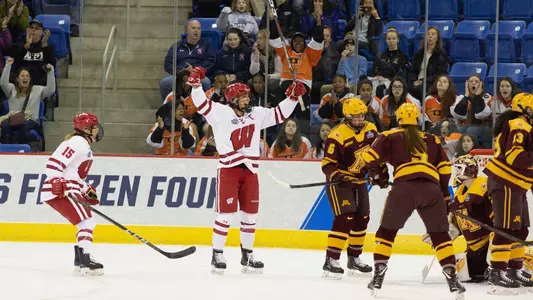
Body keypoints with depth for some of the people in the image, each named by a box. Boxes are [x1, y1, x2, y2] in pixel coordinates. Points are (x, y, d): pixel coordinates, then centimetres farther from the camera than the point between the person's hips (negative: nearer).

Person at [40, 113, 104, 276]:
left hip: (70, 191, 11)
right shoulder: (78, 142, -13)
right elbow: (53, 164, -22)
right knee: (87, 221, -16)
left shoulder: (85, 146, 22)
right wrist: (61, 186, -29)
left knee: (88, 222, 17)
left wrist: (87, 190, 21)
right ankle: (85, 260, -23)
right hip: (59, 192, -11)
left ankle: (80, 259, 22)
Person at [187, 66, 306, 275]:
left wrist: (293, 97, 10)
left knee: (250, 214, 9)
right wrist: (196, 83, -27)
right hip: (228, 169, -5)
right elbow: (201, 103, -13)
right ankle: (217, 255, -2)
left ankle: (247, 256, 20)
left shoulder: (257, 114, 12)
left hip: (249, 170, 5)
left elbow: (279, 114, 19)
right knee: (226, 212, -9)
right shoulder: (221, 112, -3)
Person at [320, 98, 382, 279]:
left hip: (359, 181, 8)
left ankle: (354, 259, 29)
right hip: (339, 181, -8)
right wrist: (335, 175, -37)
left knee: (361, 220, 12)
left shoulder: (370, 130, 0)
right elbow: (327, 163, -20)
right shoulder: (337, 135, -22)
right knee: (345, 218, -19)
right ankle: (331, 262, -19)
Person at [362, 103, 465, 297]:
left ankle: (378, 277, 7)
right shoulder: (431, 139, 28)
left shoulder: (390, 137, 20)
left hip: (404, 186, -2)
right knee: (440, 235, 14)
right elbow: (445, 168, 22)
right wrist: (444, 195, 30)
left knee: (387, 230, 14)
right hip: (431, 188, 2)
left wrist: (376, 175, 27)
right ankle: (452, 279, 4)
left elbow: (370, 156, 9)